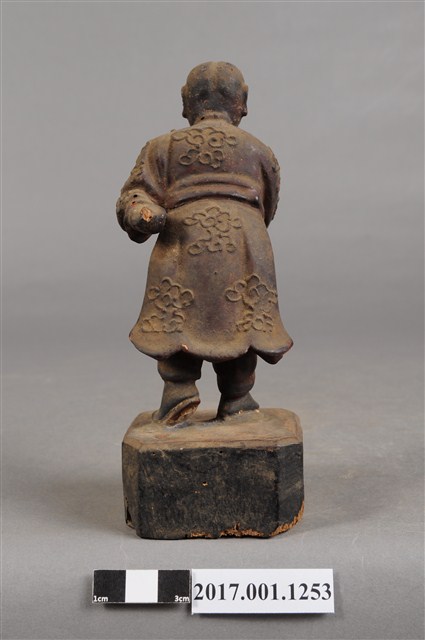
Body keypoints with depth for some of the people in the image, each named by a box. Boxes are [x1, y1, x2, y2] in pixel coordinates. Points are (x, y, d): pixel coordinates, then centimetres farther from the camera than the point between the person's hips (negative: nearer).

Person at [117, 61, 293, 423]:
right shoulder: (259, 151, 22)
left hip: (184, 241, -1)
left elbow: (135, 194, 6)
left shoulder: (163, 147, 18)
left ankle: (179, 387, -8)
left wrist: (143, 217, -11)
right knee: (240, 316, 6)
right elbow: (268, 209, 27)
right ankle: (237, 397, 6)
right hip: (244, 239, 1)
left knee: (176, 317, 5)